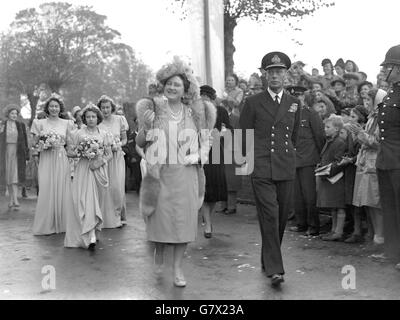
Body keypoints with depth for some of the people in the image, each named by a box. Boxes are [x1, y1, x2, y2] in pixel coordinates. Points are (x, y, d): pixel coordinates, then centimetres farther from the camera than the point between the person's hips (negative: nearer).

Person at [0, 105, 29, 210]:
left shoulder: (21, 125, 3)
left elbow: (25, 140, 4)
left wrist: (26, 153, 0)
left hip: (17, 152, -2)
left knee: (15, 176, -12)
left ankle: (15, 200, -18)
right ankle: (11, 199, 16)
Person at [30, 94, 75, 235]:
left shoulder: (66, 123, 8)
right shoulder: (40, 123, 5)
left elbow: (69, 144, 10)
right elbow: (35, 144, 7)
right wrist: (40, 138, -11)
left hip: (62, 161, 1)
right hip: (46, 160, -1)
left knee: (62, 190, 0)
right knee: (46, 190, -4)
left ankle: (62, 224, 11)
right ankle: (46, 225, 5)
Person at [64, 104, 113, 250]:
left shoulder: (103, 134, 9)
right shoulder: (79, 133, 6)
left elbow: (110, 154, 8)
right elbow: (71, 152, 8)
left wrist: (101, 161, -9)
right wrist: (79, 153, -13)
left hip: (98, 168, 2)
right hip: (83, 169, -2)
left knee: (95, 199, 3)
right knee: (85, 198, -13)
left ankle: (92, 232, 17)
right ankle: (91, 236, -19)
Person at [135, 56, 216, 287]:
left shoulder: (194, 112, 7)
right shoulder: (154, 108, 2)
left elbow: (203, 140, 18)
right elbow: (140, 142, 2)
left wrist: (200, 156, 0)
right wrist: (146, 127, -16)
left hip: (186, 174, 1)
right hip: (160, 173, -1)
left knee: (184, 220, 2)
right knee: (160, 218, 6)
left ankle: (178, 268, 14)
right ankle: (159, 253, 37)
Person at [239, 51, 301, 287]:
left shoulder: (294, 104, 12)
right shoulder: (253, 102, 2)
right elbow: (243, 135, 8)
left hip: (287, 168, 4)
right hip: (261, 168, -3)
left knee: (282, 217, 7)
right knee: (269, 216, -11)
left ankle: (269, 259, 25)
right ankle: (275, 269, -9)